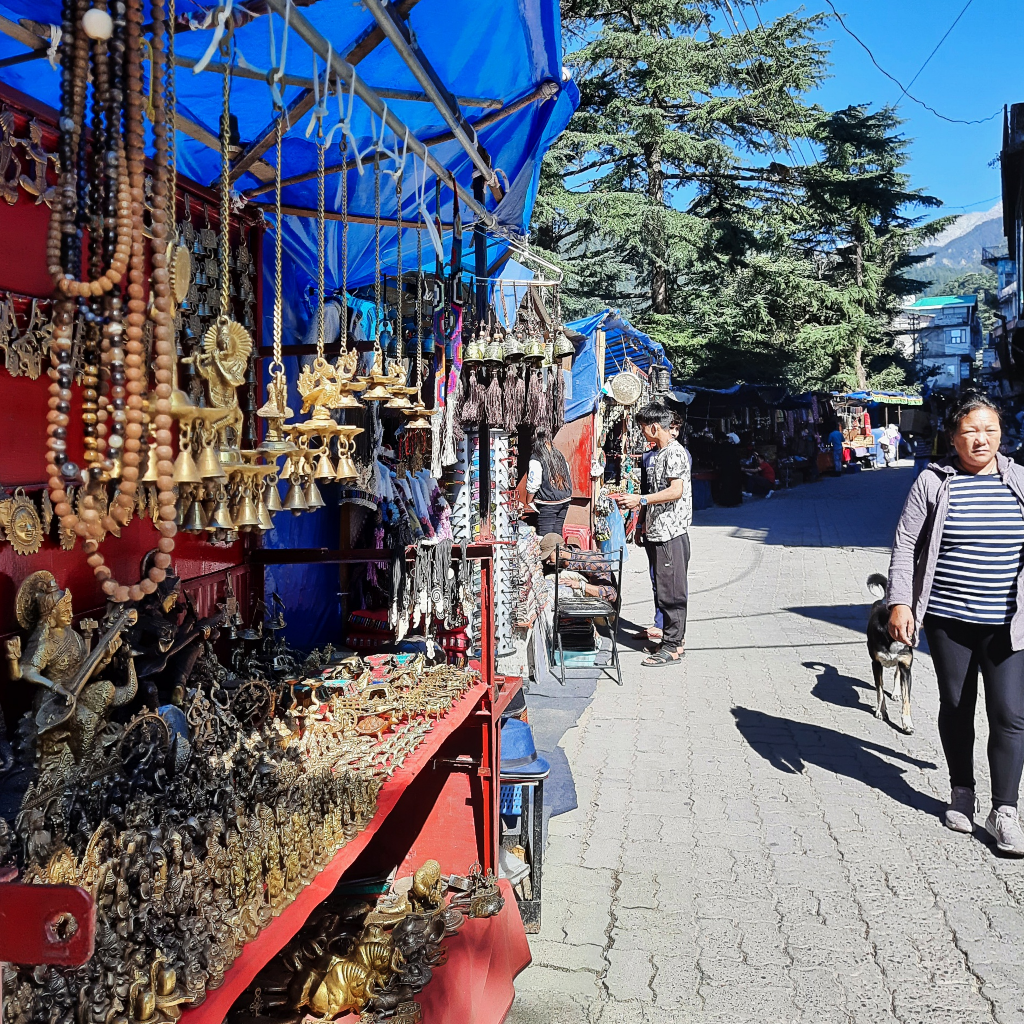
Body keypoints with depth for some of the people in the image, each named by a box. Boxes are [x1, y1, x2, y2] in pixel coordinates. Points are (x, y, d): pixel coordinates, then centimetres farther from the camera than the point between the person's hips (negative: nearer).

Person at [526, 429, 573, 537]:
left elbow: (533, 485, -14)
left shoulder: (536, 459, -14)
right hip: (564, 501, 7)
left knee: (544, 536, -4)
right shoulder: (559, 455, 8)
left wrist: (529, 501, -1)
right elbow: (568, 477, 17)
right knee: (557, 533, 14)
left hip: (548, 504, -7)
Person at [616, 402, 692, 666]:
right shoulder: (660, 453, 18)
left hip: (671, 533, -10)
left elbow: (676, 491, -23)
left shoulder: (674, 452, -13)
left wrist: (641, 499, -22)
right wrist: (634, 501, 20)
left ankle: (672, 647, -1)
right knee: (664, 588, 14)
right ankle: (675, 634, 23)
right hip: (659, 532, 10)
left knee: (670, 591, -6)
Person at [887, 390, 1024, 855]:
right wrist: (899, 602, -11)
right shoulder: (932, 483, -4)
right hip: (948, 619, -1)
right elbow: (905, 545, -3)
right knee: (955, 707, 13)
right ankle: (961, 791, 31)